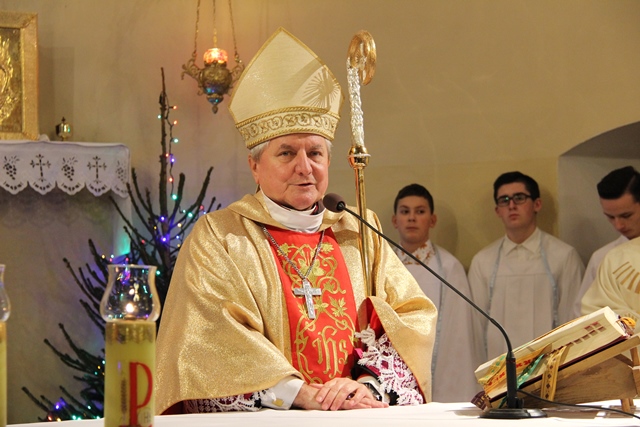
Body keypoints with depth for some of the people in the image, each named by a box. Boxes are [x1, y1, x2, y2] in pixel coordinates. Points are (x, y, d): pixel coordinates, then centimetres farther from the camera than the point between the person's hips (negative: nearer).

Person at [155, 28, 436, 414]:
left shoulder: (361, 234, 17)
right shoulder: (217, 237, 6)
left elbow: (413, 314, 8)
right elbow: (215, 335, -6)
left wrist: (371, 383, -10)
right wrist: (301, 392, -16)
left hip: (362, 414, 3)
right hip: (259, 420, -3)